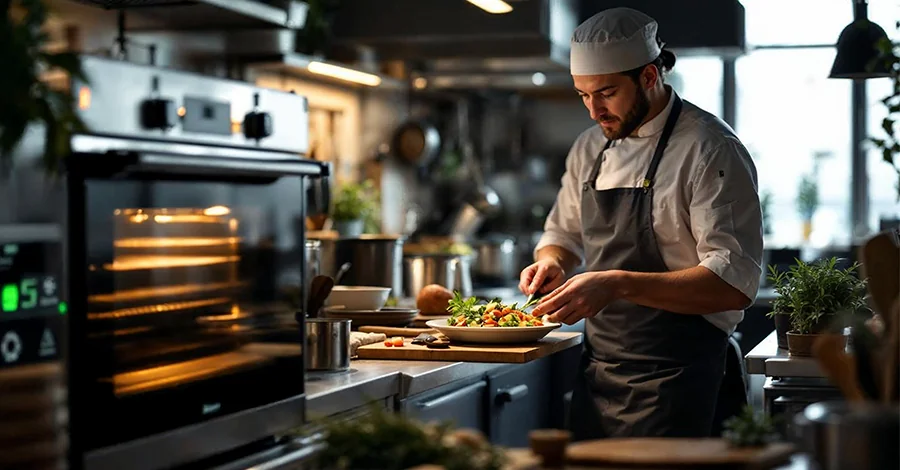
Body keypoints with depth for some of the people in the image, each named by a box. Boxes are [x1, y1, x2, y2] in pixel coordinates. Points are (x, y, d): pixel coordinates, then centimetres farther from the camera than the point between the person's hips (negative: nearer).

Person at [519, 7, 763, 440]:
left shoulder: (711, 151, -13)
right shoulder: (590, 148, 10)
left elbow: (733, 284, -20)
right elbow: (562, 235, 25)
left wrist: (618, 285, -29)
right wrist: (552, 262, 0)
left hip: (671, 384, -6)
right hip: (596, 371, 7)